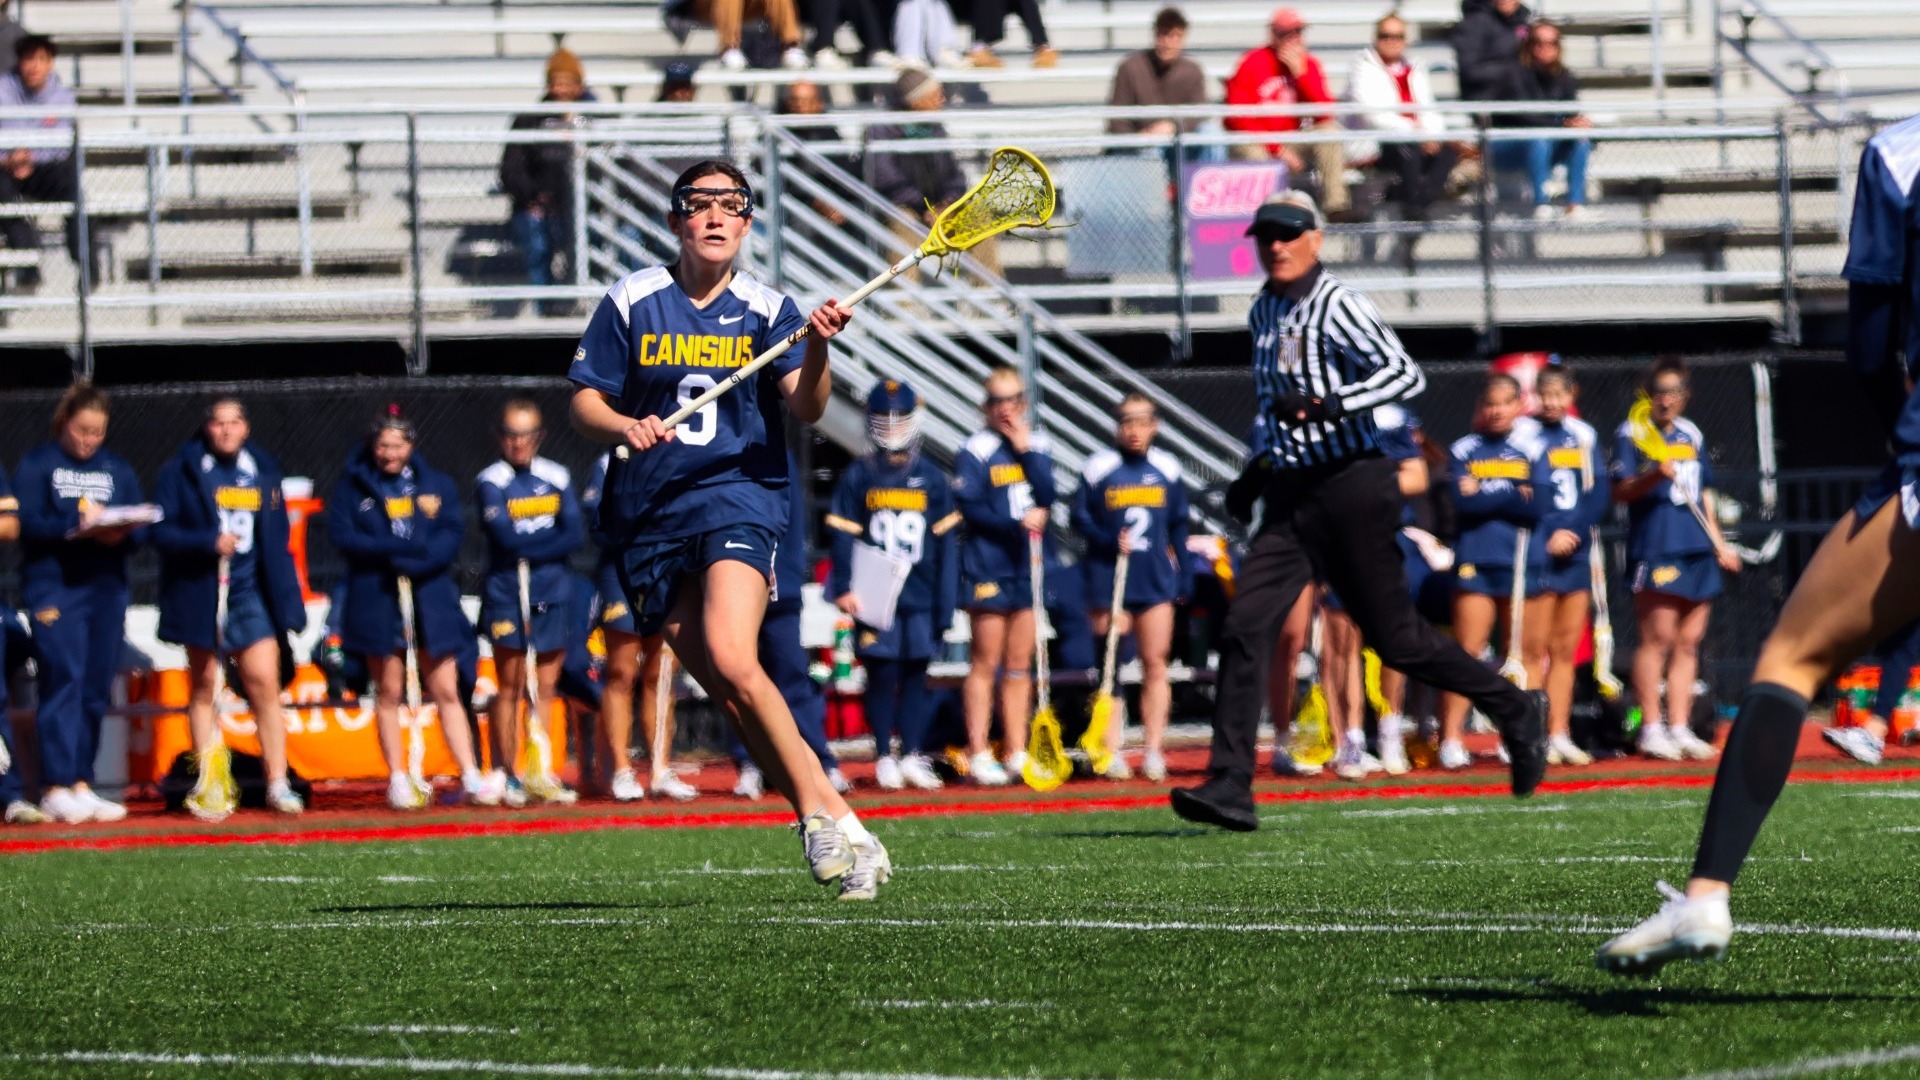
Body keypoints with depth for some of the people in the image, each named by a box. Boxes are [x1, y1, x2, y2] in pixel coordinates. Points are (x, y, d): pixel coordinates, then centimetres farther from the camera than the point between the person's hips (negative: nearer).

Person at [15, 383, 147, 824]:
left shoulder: (117, 469, 15)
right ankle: (56, 788, -14)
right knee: (64, 678, -12)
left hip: (107, 587, 5)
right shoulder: (37, 464, 3)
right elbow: (27, 523, -8)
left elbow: (142, 528, 8)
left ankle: (81, 784, 9)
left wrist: (121, 534, -14)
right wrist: (76, 526, -22)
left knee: (97, 689, 3)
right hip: (54, 585, -5)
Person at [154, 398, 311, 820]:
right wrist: (209, 543, -20)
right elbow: (162, 531, -6)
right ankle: (209, 786, 9)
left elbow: (278, 538, 11)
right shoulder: (182, 472, 0)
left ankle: (277, 784, -7)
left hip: (251, 591, 2)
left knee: (264, 683, -8)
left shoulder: (263, 470, 10)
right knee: (204, 686, 5)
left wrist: (287, 598, 5)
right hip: (200, 592, -2)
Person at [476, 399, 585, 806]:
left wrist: (529, 552, -12)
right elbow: (505, 536, -15)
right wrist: (551, 539, -5)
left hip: (552, 590, 3)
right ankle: (506, 774, 1)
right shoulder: (490, 482, -1)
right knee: (510, 687, -4)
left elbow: (576, 534, -2)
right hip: (506, 593, -3)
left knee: (546, 688, 3)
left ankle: (540, 774, 7)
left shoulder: (557, 477, 9)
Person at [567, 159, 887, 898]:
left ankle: (821, 816, -13)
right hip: (649, 512, 2)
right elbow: (584, 402, 7)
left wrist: (817, 350, -28)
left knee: (733, 663, -24)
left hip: (739, 496, -2)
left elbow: (805, 408, -8)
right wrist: (624, 426, -15)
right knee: (726, 691, -3)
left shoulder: (766, 309, 4)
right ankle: (828, 817, 6)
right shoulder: (632, 303, 5)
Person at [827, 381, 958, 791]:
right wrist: (844, 587, -11)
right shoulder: (858, 477, 2)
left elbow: (945, 545, 8)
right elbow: (843, 536, 0)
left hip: (920, 596, 2)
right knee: (882, 675, -2)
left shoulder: (932, 479, 7)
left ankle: (913, 756, 10)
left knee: (916, 675, 4)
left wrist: (945, 603, 5)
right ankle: (884, 758, 6)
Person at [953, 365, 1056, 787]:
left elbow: (1047, 496, -2)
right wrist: (1016, 524, -18)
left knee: (1019, 666, 7)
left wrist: (1025, 449, -6)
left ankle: (1018, 754, 11)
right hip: (988, 564, -5)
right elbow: (970, 507, -11)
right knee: (986, 663, -4)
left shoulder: (1038, 445, 11)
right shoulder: (975, 451, -4)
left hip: (1030, 566, 5)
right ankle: (978, 756, -3)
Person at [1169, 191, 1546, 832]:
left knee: (1394, 638, 0)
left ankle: (1515, 713, 22)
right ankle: (1229, 788, -12)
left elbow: (1406, 375, -22)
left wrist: (1325, 404, -31)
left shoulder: (1338, 307, -11)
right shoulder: (1263, 313, 14)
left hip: (1350, 486, -7)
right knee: (1244, 629, -9)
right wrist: (1257, 470, 22)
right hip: (1289, 496, 7)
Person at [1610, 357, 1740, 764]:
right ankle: (1651, 730, -8)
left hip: (1697, 552, 6)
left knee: (1688, 642, 5)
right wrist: (1653, 475, -25)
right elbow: (1620, 492, -8)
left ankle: (1680, 729, 7)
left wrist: (1718, 543, 25)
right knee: (1657, 638, -10)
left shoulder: (1692, 435, 19)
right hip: (1655, 548, -6)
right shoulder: (1632, 433, 1)